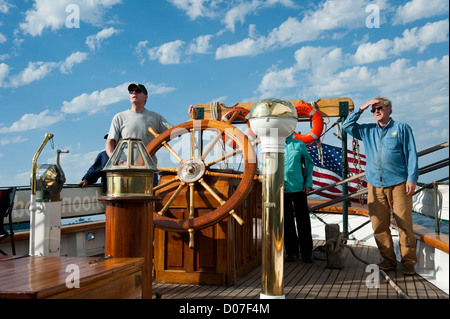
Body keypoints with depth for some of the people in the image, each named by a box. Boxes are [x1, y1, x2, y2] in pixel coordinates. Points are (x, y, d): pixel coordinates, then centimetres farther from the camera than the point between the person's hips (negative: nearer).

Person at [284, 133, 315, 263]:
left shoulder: (299, 144, 7)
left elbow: (309, 164, 13)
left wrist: (308, 183, 2)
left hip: (299, 187, 0)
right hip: (283, 188, 0)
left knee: (303, 220, 3)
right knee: (287, 221, 6)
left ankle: (306, 252, 15)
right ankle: (291, 251, 18)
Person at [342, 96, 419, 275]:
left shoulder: (402, 128, 6)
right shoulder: (367, 131, 17)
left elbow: (411, 154, 2)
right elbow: (347, 125, 18)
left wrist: (412, 178, -6)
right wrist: (361, 109, 10)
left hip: (398, 185, -3)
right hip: (375, 186, 4)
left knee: (405, 224, -3)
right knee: (379, 226, 4)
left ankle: (408, 262, 8)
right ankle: (388, 260, 16)